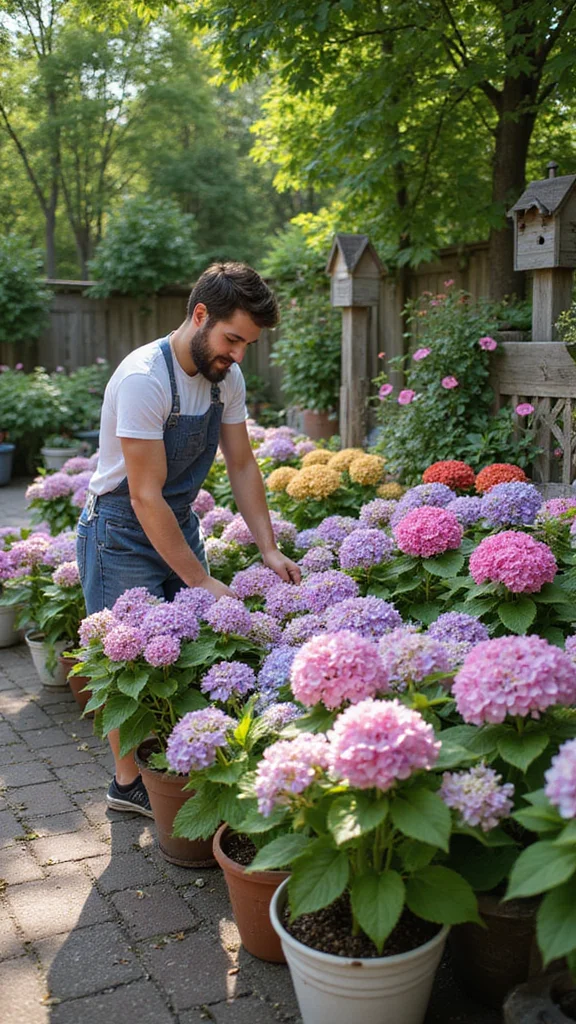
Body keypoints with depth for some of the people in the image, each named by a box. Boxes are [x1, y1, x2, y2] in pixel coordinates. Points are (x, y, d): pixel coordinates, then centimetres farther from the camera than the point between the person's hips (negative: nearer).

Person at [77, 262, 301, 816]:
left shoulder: (227, 375, -4)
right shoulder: (144, 378, -27)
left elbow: (241, 465, 5)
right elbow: (146, 498, -28)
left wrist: (269, 549, -3)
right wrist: (202, 582, -26)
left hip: (180, 524, 7)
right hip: (122, 533, -7)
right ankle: (128, 782, 20)